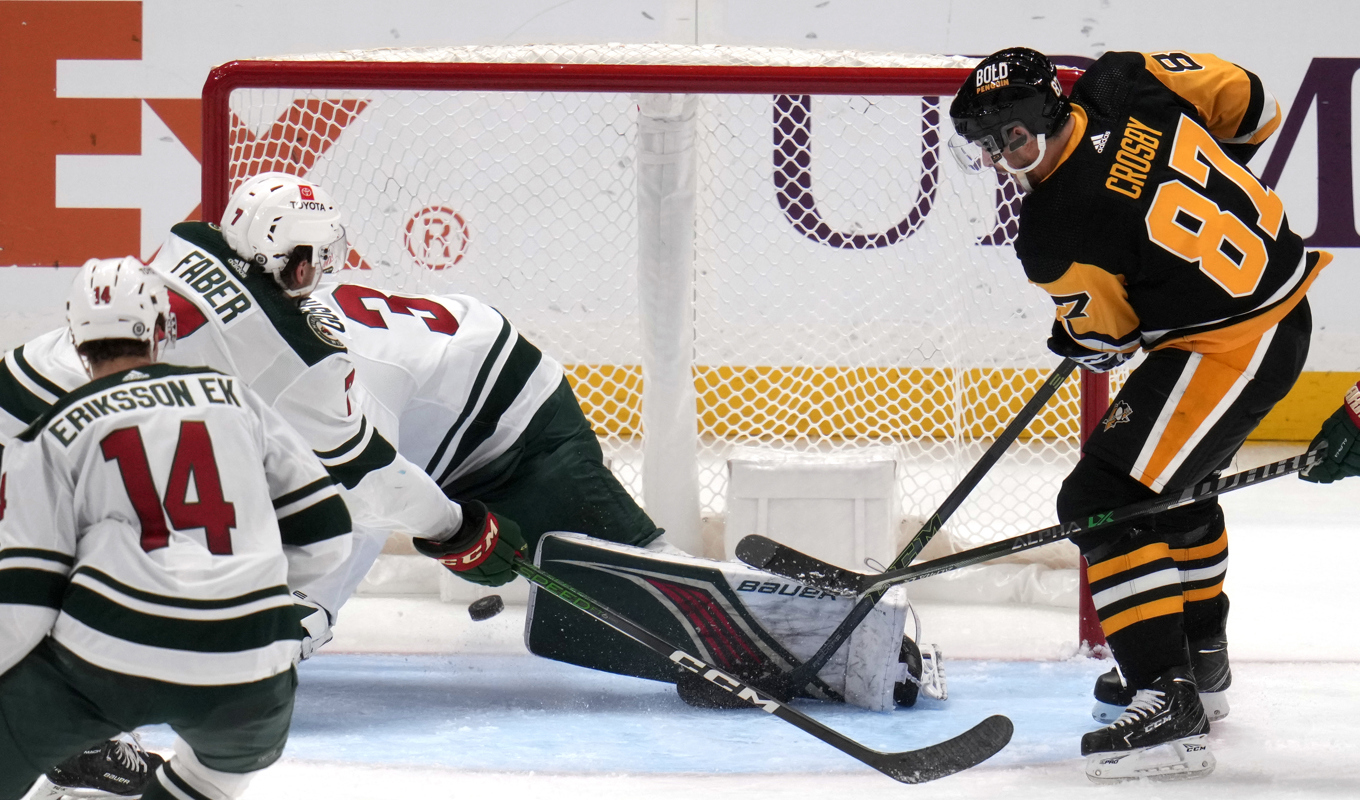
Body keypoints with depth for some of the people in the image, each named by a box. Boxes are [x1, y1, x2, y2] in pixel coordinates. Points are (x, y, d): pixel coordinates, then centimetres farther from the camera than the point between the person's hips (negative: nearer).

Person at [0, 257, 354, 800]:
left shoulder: (52, 435, 8)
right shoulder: (235, 399, 17)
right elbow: (323, 534, 18)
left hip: (109, 655, -3)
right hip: (249, 673, 3)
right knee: (250, 735, 35)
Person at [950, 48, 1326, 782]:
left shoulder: (1053, 238, -22)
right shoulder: (1126, 84, -6)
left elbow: (1104, 336, -5)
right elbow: (1250, 105, 7)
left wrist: (1079, 344, 18)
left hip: (1230, 349, -10)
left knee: (1104, 501, -9)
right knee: (1175, 480, 28)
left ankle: (1168, 702, -16)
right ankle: (1199, 659, 44)